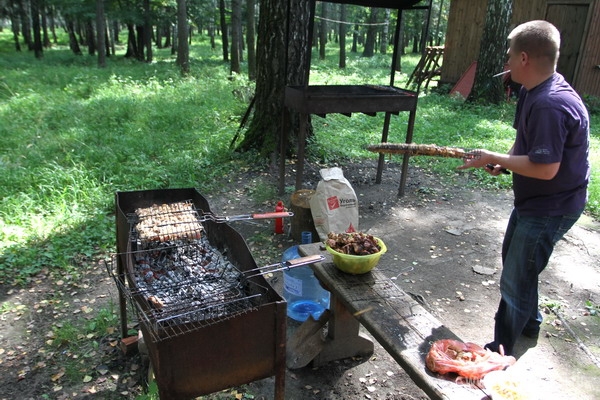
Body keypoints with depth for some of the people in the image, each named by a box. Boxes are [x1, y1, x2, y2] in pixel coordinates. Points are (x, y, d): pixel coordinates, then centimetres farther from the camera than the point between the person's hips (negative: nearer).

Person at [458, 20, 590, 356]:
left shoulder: (550, 105, -30)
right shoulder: (535, 92, 2)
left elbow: (545, 168, -32)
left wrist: (495, 159, -21)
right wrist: (504, 162, -5)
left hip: (551, 207, -10)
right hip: (532, 199, 10)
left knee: (516, 278, 0)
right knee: (514, 258, 25)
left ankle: (501, 351, 18)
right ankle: (529, 322, 47)